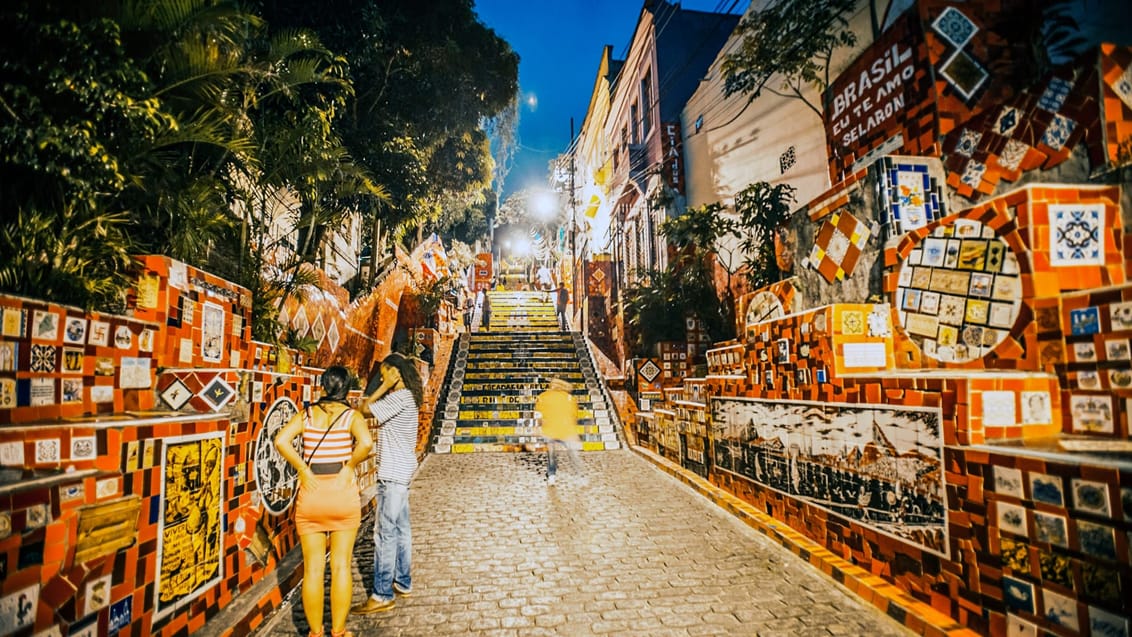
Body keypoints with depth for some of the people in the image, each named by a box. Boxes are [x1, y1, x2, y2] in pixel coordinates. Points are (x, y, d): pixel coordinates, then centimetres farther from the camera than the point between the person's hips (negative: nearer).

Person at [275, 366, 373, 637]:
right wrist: (350, 466, -9)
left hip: (310, 495, 2)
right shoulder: (352, 416, -4)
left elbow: (281, 440, -14)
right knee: (341, 566, 11)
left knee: (313, 568, 12)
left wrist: (302, 469, -7)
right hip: (343, 494, -1)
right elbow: (366, 442, -24)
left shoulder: (306, 414, 3)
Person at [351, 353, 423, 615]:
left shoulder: (400, 397, -17)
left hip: (394, 473, -10)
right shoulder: (405, 397, 13)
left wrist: (386, 387, -12)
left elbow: (365, 408, -18)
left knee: (385, 533, -4)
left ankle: (382, 595, 3)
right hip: (399, 471, 10)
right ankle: (403, 583, 26)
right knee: (400, 528, 16)